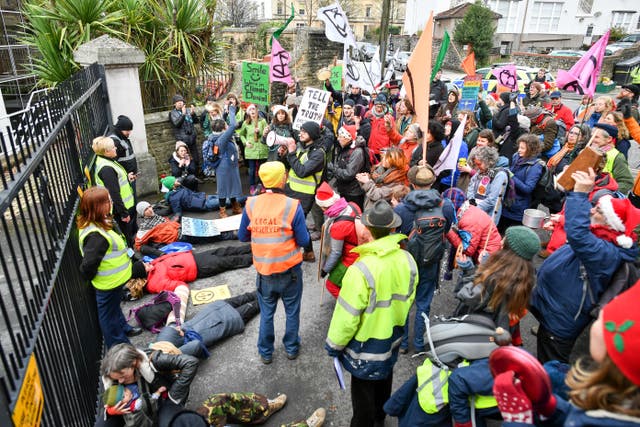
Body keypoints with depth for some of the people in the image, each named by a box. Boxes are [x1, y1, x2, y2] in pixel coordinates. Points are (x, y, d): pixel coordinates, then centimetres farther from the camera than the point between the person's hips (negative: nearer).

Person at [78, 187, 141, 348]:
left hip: (114, 279, 10)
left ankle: (123, 328, 55)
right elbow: (88, 264, -35)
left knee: (114, 306, 31)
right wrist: (89, 276, -14)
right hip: (108, 283, -10)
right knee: (109, 313, 12)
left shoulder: (99, 223, -4)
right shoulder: (95, 235, -36)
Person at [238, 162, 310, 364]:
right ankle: (291, 348, 38)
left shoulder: (251, 204, -10)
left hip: (264, 271, 2)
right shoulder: (292, 206, -18)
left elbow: (242, 237, 1)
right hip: (289, 271, -2)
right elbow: (303, 241, -13)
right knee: (292, 312, 20)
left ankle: (266, 353, 35)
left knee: (266, 313, 20)